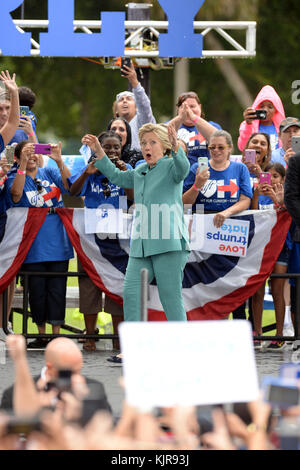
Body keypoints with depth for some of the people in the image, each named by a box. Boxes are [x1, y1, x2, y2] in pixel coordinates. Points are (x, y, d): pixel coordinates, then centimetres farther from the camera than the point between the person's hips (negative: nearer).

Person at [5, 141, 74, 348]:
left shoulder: (50, 173, 9)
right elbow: (16, 193, -19)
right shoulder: (15, 178, 2)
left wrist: (59, 161, -21)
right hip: (33, 244, -1)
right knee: (37, 290, 3)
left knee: (57, 288, 0)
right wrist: (23, 164, -27)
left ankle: (56, 333, 6)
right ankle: (41, 334, 14)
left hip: (57, 243, 1)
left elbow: (68, 185, -7)